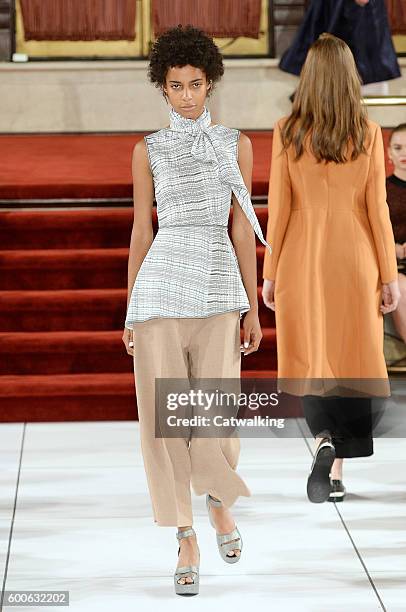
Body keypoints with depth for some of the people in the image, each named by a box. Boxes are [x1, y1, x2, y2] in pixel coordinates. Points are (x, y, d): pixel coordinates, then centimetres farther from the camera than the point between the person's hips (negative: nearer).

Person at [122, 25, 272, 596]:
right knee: (164, 419, -1)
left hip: (220, 291, 0)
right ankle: (187, 542, 12)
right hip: (161, 289, 0)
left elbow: (243, 230, 6)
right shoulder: (148, 150, 6)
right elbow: (141, 231, 8)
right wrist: (130, 313, 6)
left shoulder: (237, 144, 7)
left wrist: (253, 308, 2)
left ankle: (218, 500, 29)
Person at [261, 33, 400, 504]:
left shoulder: (288, 131, -5)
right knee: (348, 360, 7)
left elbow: (279, 208, -4)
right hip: (354, 261, 0)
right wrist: (389, 275, 4)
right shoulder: (368, 134, -4)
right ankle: (337, 473, 6)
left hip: (302, 261, 0)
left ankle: (324, 438, -14)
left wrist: (269, 272, 4)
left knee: (310, 360, 12)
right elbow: (377, 209, -3)